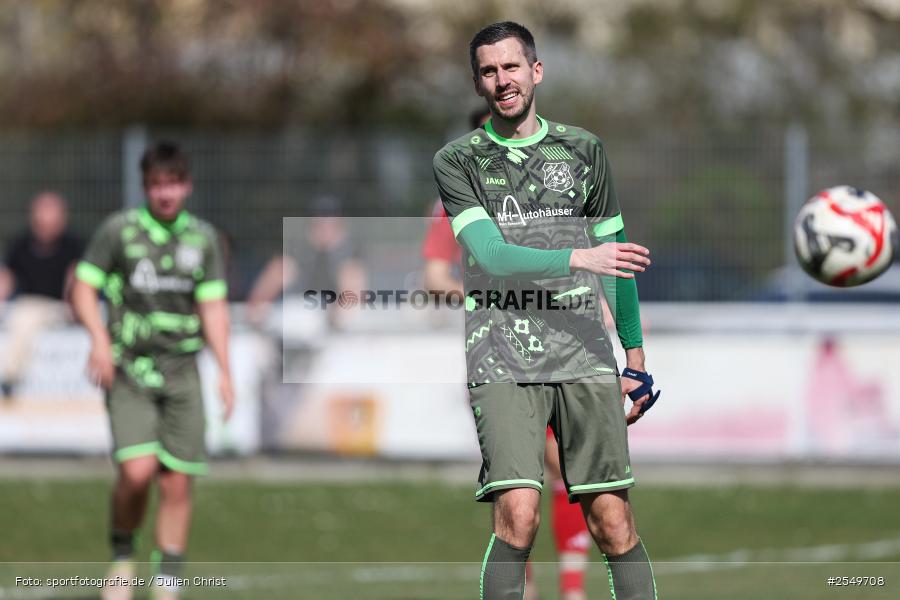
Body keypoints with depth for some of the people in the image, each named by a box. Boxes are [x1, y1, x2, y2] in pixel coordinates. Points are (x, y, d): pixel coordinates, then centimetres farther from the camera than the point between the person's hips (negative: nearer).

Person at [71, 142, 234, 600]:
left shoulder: (202, 238, 9)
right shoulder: (119, 230, -1)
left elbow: (213, 306, 13)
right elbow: (83, 288, -1)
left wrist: (224, 371, 7)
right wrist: (100, 336, -18)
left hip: (181, 371, 3)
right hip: (129, 369, -3)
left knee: (178, 483, -1)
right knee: (137, 471, -18)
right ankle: (122, 557, 8)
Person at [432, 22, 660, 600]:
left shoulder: (583, 150, 14)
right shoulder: (458, 160, 5)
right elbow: (491, 253, -9)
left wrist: (635, 354, 19)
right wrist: (580, 257, -22)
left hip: (586, 356, 2)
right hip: (504, 361, -2)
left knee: (613, 523, -3)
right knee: (518, 518, -16)